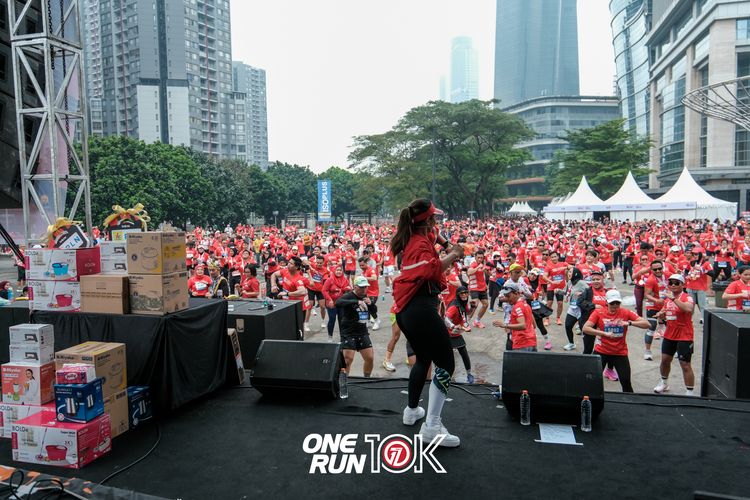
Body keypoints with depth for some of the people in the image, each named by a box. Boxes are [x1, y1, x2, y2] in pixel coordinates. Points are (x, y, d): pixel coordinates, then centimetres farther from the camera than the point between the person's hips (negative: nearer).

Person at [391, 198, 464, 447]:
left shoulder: (413, 239, 15)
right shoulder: (421, 242, -13)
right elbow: (432, 270, -32)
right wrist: (453, 255, -20)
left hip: (407, 309, 10)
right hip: (421, 309, -10)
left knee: (423, 358, 25)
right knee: (446, 363, -6)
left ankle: (412, 410, 37)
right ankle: (432, 425, -7)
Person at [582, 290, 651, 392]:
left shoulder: (626, 313, -3)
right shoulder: (598, 312, -7)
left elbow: (647, 324, -8)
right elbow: (585, 328, -17)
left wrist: (630, 323, -24)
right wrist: (604, 333, -27)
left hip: (620, 353, 1)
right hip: (601, 352, -1)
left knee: (626, 382, -2)